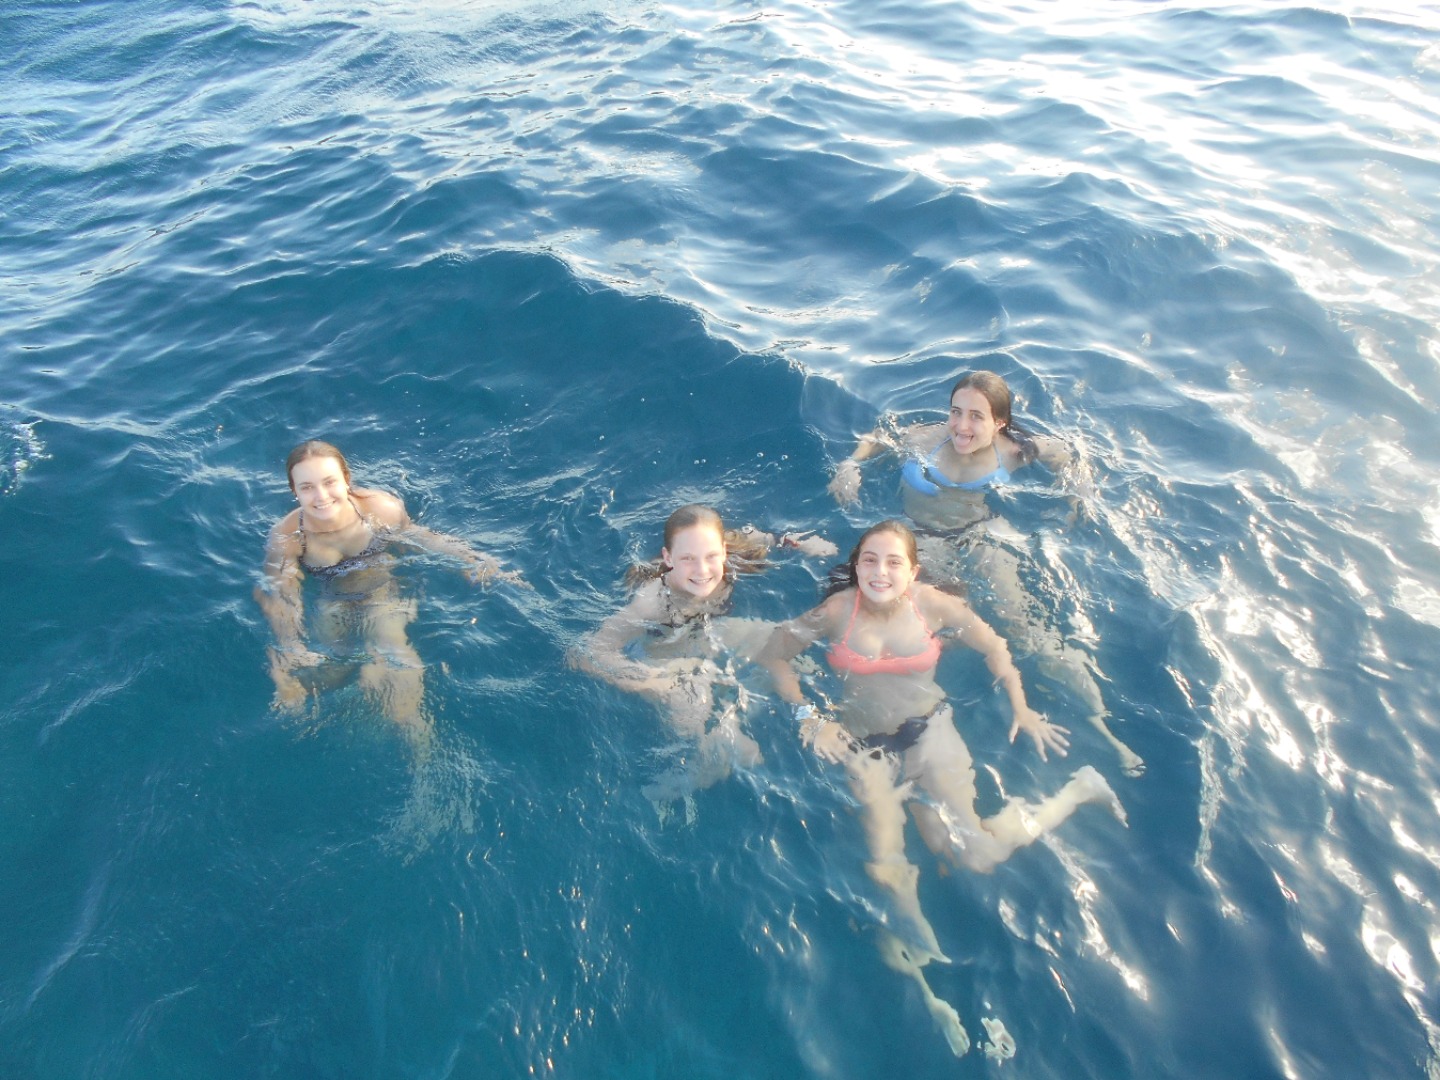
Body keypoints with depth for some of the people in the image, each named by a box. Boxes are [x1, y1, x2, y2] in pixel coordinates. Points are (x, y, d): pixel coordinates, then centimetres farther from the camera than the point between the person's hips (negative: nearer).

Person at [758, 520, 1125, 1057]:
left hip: (928, 731, 0)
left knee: (970, 852, -15)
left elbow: (993, 645, 7)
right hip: (863, 744, 0)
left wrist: (1021, 709, 1)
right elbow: (772, 657, -4)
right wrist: (809, 717, -12)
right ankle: (925, 989, 4)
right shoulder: (836, 610, -12)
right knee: (885, 872, -19)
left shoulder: (933, 604, -9)